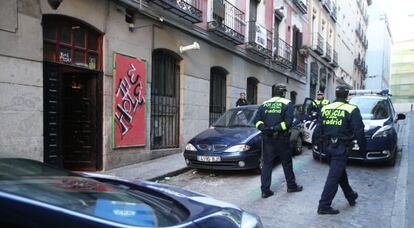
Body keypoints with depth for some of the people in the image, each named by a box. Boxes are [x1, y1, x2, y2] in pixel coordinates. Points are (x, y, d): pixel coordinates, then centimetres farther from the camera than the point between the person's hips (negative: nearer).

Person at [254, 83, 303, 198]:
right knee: (287, 162, 13)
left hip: (267, 138, 3)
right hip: (281, 138, -3)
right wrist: (275, 128, -17)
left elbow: (257, 120, -2)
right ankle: (291, 185, 28)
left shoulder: (265, 104, 10)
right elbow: (288, 122, -16)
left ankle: (265, 190, 4)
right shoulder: (287, 104, -1)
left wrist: (264, 128, -14)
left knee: (266, 163, 5)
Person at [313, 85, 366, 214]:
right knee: (334, 176, -2)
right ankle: (324, 206, -1)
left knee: (341, 173, 22)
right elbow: (359, 131, -9)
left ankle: (350, 196, 39)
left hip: (328, 146, 6)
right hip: (341, 148, -6)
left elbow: (318, 129, 9)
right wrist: (363, 147, 2)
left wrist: (319, 143, 18)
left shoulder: (325, 109, 6)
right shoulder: (352, 110, -9)